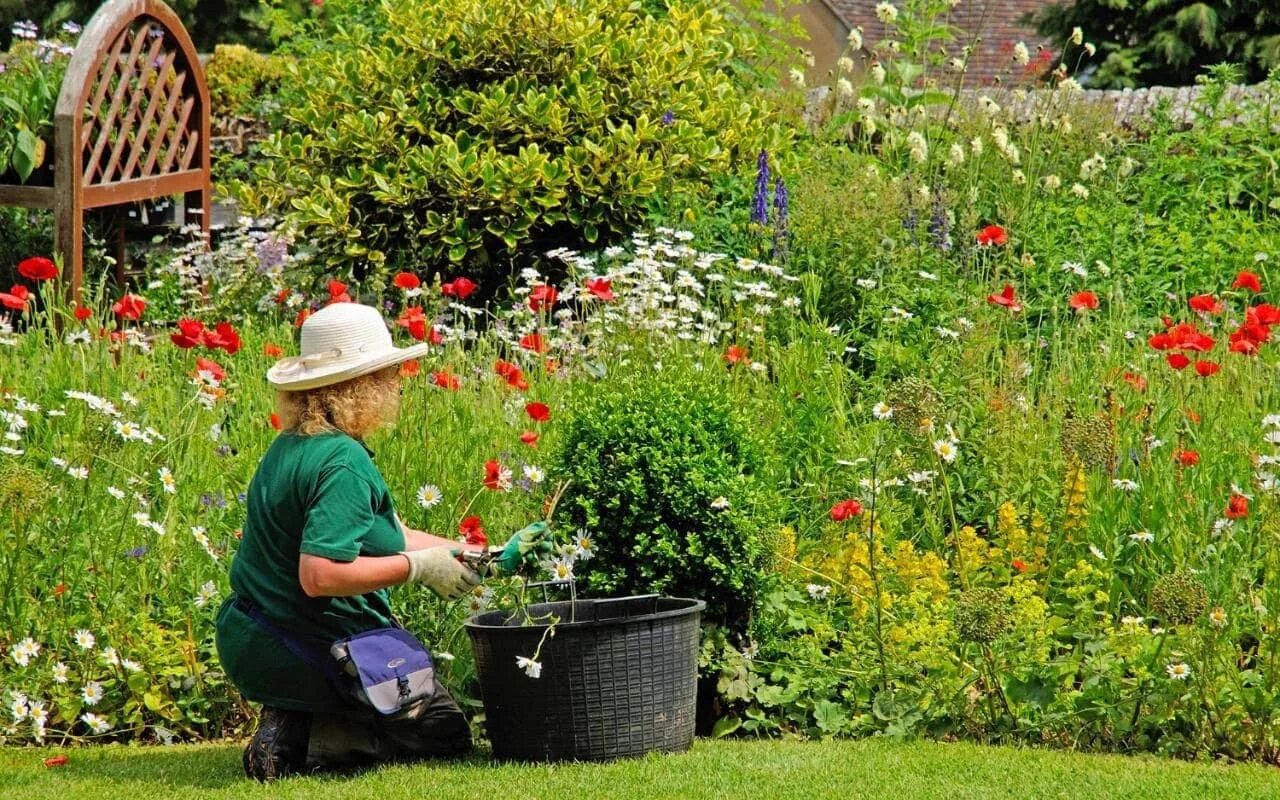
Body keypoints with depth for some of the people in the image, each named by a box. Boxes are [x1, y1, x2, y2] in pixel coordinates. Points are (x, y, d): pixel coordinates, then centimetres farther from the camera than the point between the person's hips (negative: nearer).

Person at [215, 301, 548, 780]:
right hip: (315, 649, -9)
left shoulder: (292, 446, 8)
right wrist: (418, 567, -21)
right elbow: (319, 575, -32)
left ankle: (290, 724, 7)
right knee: (446, 735, 12)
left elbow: (386, 536, 15)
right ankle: (307, 743, -8)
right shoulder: (343, 463, -23)